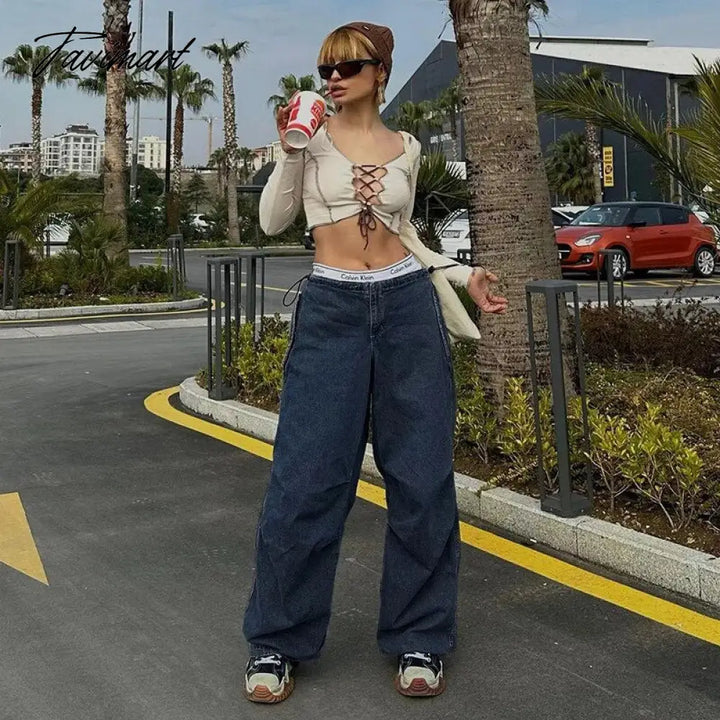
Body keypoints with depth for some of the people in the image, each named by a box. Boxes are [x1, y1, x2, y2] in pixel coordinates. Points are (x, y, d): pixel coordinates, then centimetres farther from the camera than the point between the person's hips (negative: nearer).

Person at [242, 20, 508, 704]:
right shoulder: (312, 131, 6)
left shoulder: (405, 148, 13)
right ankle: (275, 644, 10)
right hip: (330, 308, -2)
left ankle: (419, 640, 15)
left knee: (421, 479, 2)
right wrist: (289, 147, -8)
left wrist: (465, 274, 13)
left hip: (408, 305, 3)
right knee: (306, 479, -4)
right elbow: (273, 221, 2)